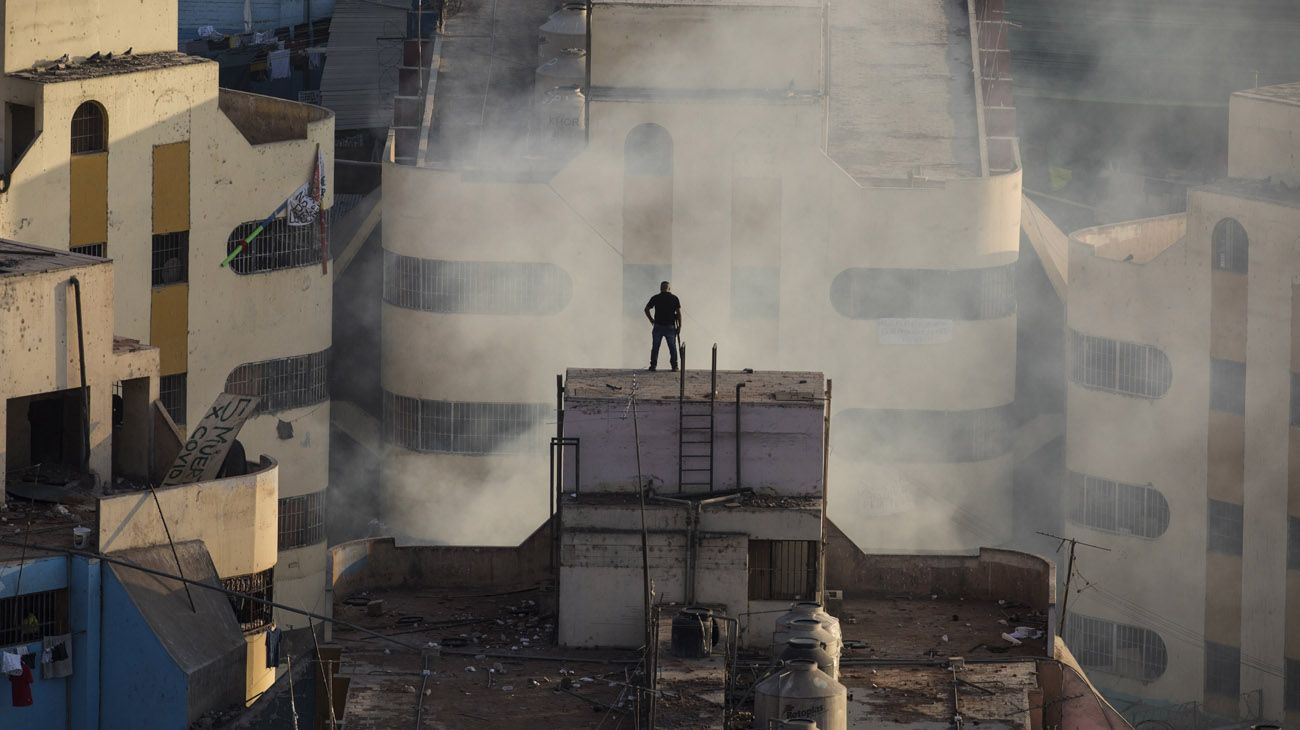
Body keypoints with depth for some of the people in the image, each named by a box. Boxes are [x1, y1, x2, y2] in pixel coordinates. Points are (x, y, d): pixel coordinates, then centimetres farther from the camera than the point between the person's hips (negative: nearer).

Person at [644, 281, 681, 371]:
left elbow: (646, 309, 1)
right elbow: (678, 313, -2)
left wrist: (651, 319, 13)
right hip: (670, 326, 0)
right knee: (672, 347, 8)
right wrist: (679, 326, 3)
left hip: (658, 326, 0)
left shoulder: (655, 298, 1)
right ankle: (674, 365, 5)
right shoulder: (674, 298, 1)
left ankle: (653, 365, 4)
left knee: (655, 347, 6)